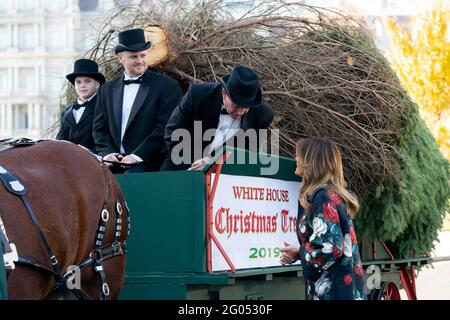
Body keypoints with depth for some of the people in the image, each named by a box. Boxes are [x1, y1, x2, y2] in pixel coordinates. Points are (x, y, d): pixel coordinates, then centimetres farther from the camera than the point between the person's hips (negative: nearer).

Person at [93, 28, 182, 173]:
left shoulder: (168, 86, 1)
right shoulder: (107, 90, 17)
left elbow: (165, 128, -6)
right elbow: (99, 128, 17)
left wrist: (137, 156, -12)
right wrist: (107, 153, -2)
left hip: (149, 165, -4)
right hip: (115, 166, 4)